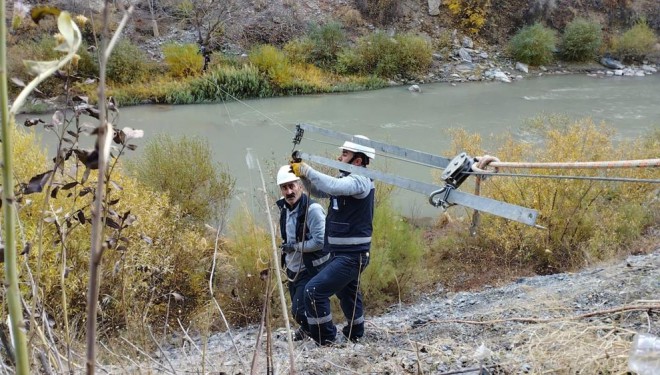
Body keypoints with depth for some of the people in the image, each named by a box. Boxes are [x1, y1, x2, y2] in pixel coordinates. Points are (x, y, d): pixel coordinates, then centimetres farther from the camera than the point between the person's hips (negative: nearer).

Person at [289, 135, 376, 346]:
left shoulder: (360, 181, -18)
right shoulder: (347, 180, 12)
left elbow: (333, 186, -37)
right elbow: (318, 191, 16)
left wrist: (306, 170, -29)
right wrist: (303, 173, -1)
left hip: (352, 256, -10)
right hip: (344, 253, 10)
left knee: (314, 290, -14)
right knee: (347, 293, 26)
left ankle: (325, 338, -2)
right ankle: (355, 334, 45)